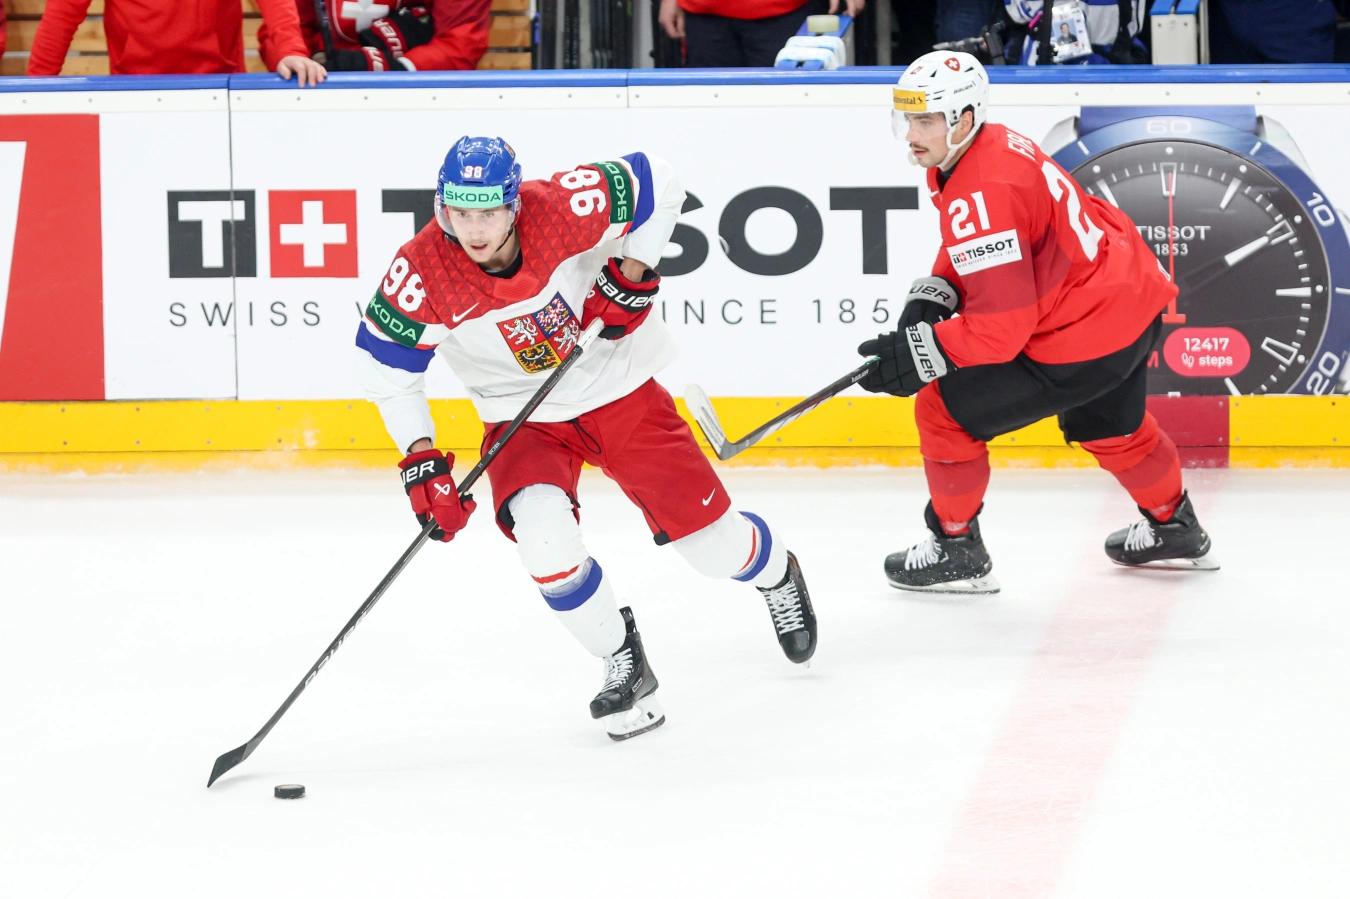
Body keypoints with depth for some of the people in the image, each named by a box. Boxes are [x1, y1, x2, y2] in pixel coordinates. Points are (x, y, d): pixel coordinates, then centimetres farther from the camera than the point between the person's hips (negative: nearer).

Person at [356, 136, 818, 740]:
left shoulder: (565, 209, -26)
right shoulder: (423, 274, -24)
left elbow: (656, 183, -11)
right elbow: (382, 363, -12)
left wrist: (633, 274, -18)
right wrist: (420, 459, -17)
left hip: (621, 391, 0)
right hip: (523, 419, 0)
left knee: (711, 540, 4)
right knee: (541, 532, -28)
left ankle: (775, 573, 44)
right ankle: (623, 666, -4)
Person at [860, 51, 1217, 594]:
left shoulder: (981, 194, -28)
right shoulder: (992, 148, 3)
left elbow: (1001, 327, -29)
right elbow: (972, 253, 20)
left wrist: (918, 353, -25)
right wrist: (932, 294, 4)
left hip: (1084, 342, -10)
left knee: (944, 408, -3)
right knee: (1106, 426, 36)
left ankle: (956, 550, 13)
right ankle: (1175, 530, 58)